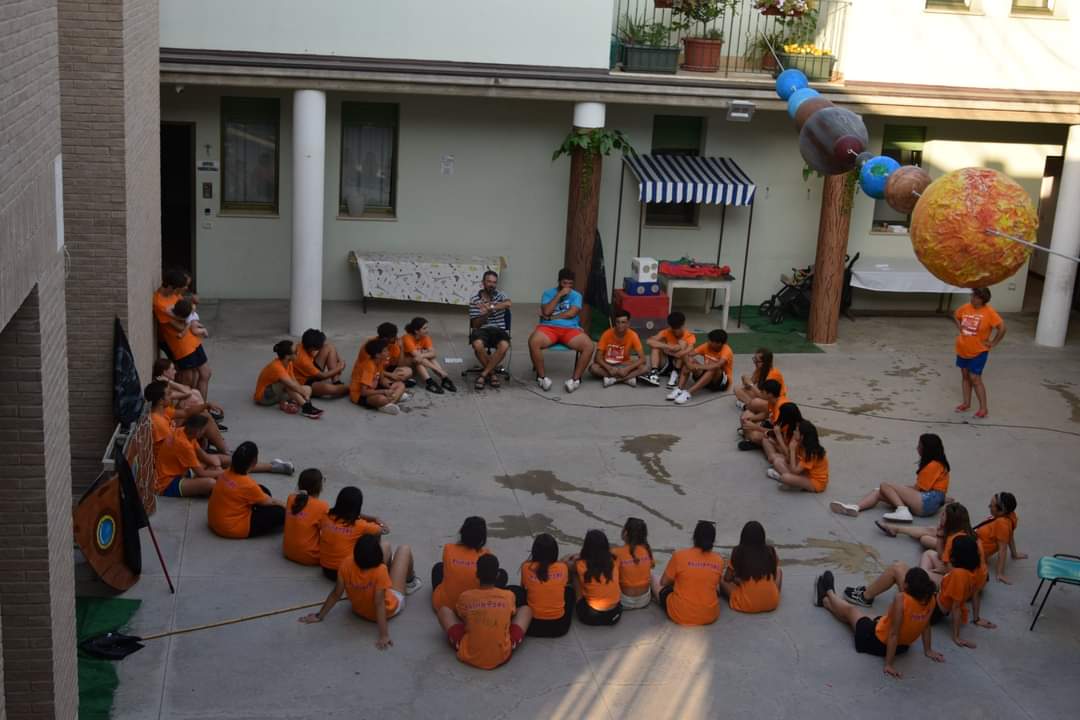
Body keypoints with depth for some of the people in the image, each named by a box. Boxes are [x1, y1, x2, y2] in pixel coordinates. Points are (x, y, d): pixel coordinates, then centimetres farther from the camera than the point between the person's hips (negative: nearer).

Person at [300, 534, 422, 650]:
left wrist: (319, 616, -11)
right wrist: (384, 635, -36)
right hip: (389, 610, -4)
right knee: (404, 549, 9)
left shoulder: (347, 564, -30)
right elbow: (379, 603, -39)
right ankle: (410, 582, 40)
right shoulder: (380, 570, -41)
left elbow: (335, 594, -22)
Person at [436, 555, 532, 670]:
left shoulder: (465, 597, -12)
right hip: (503, 656, 0)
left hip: (469, 656, 0)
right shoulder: (508, 596, -10)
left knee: (444, 610, 17)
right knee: (526, 609, 18)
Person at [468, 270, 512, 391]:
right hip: (481, 329, -1)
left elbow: (508, 304, -20)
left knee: (504, 346, -34)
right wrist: (486, 313, -19)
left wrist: (491, 307, -26)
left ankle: (483, 374, -18)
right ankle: (492, 373, -11)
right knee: (477, 345, -36)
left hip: (498, 329, 1)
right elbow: (475, 324, -2)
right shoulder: (475, 300, 1)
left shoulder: (499, 295, 5)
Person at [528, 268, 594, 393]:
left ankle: (576, 378, -16)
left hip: (570, 329, 1)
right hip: (549, 327, -1)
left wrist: (551, 317, -5)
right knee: (533, 342, -34)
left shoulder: (576, 296, 12)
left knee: (588, 345, -28)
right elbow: (546, 311, -7)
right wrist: (559, 295, -7)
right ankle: (542, 376, -17)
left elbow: (571, 313, -5)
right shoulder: (548, 293, 10)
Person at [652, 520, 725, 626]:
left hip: (681, 615, -2)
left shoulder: (679, 555, -13)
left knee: (655, 580, 20)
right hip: (710, 616, 2)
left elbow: (664, 582, 0)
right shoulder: (719, 561, -4)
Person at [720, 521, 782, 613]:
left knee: (721, 578, 19)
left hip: (745, 605, -2)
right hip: (771, 603, 2)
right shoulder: (770, 551, -3)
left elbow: (727, 579, 1)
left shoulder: (738, 552, -9)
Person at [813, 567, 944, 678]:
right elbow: (926, 625, -4)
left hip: (875, 642, -6)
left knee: (849, 610, 25)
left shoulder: (901, 599, -38)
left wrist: (888, 664, -26)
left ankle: (829, 593, 58)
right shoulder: (930, 599, -19)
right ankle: (825, 601, 57)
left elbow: (893, 634, -33)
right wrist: (928, 650, 10)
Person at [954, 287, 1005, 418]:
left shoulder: (989, 312, -18)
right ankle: (966, 403, 26)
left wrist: (993, 343, -14)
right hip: (962, 350, 6)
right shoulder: (965, 308, -2)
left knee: (975, 379, -8)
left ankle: (983, 408, 0)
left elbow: (1002, 328, -18)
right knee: (965, 376, 13)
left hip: (978, 352, -6)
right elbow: (955, 315, 19)